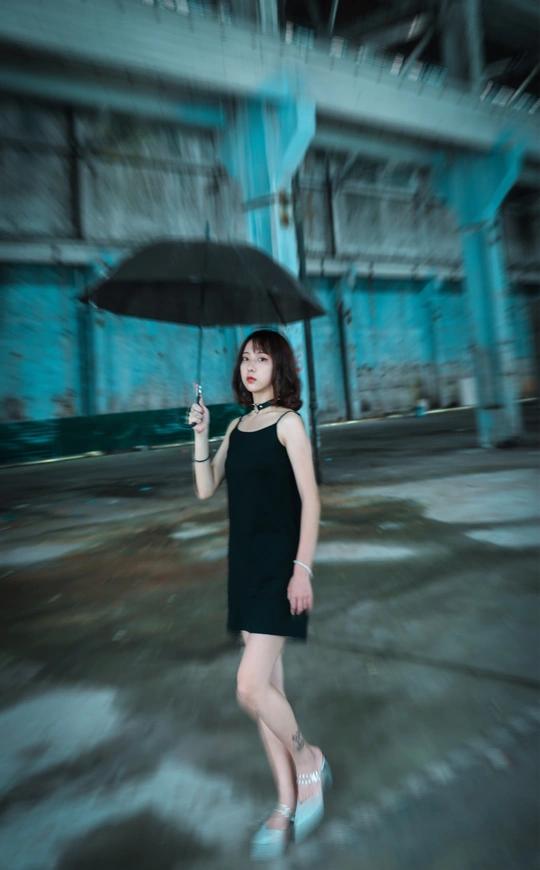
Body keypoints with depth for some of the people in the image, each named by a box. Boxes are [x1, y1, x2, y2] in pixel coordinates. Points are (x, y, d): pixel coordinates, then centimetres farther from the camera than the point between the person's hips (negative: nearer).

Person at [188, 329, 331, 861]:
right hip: (244, 565, 6)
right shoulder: (237, 426, 12)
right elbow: (206, 489, 8)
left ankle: (309, 762, 25)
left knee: (251, 687, -6)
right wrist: (200, 434, -1)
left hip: (279, 566, -6)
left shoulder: (288, 422, -5)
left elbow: (310, 500, -10)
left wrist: (302, 569, -14)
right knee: (268, 686, 14)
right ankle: (288, 803, 36)